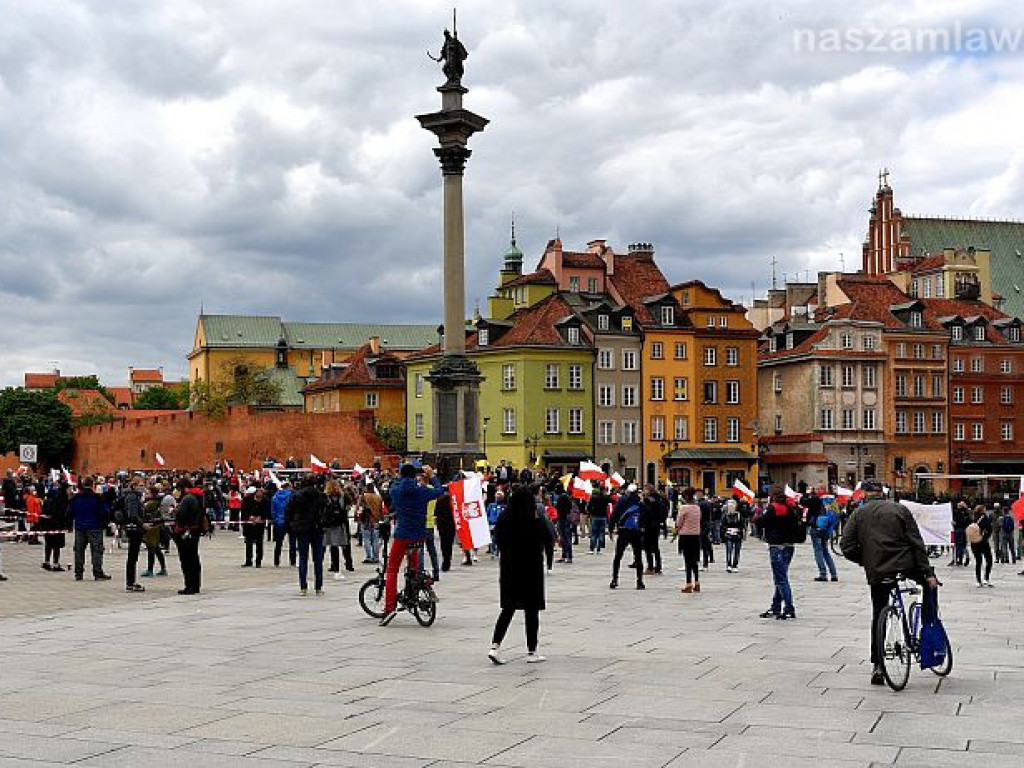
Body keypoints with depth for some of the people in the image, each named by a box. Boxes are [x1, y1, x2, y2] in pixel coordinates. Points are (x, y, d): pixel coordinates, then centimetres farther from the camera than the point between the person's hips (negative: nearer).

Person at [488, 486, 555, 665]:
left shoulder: (503, 518, -3)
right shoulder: (535, 521, -15)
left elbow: (498, 542, 5)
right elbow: (549, 542, -7)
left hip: (508, 568, 4)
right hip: (531, 569, -4)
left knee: (508, 608, 12)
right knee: (532, 610, 6)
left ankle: (495, 646, -2)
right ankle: (531, 652, 11)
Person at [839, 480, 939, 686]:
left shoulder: (859, 514, 4)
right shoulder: (900, 509, 4)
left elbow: (846, 546, -5)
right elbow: (917, 543, -2)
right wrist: (928, 573, -2)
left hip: (877, 571, 1)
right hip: (905, 565, -1)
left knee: (878, 616, 12)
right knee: (930, 583, 28)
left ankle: (877, 667, 9)